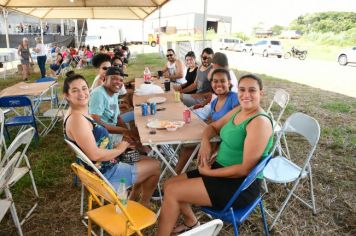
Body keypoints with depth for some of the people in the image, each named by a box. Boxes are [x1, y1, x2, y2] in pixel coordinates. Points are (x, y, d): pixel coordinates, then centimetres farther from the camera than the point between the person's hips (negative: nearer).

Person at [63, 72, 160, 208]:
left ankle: (132, 200, 30)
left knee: (145, 160, 23)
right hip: (104, 174, -10)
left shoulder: (80, 114, 5)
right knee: (155, 166, 3)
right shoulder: (76, 119, -26)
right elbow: (95, 155, -29)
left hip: (102, 167, 10)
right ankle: (144, 203, 27)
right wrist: (120, 149, -14)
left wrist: (118, 147, 0)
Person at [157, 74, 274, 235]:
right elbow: (213, 126, 19)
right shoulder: (238, 110, 5)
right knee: (170, 184, 8)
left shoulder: (260, 122, -21)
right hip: (220, 169, 9)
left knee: (172, 192, -12)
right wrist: (205, 142, -4)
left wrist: (208, 172, -15)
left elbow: (246, 168, -24)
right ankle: (191, 222, 31)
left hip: (241, 185, -8)